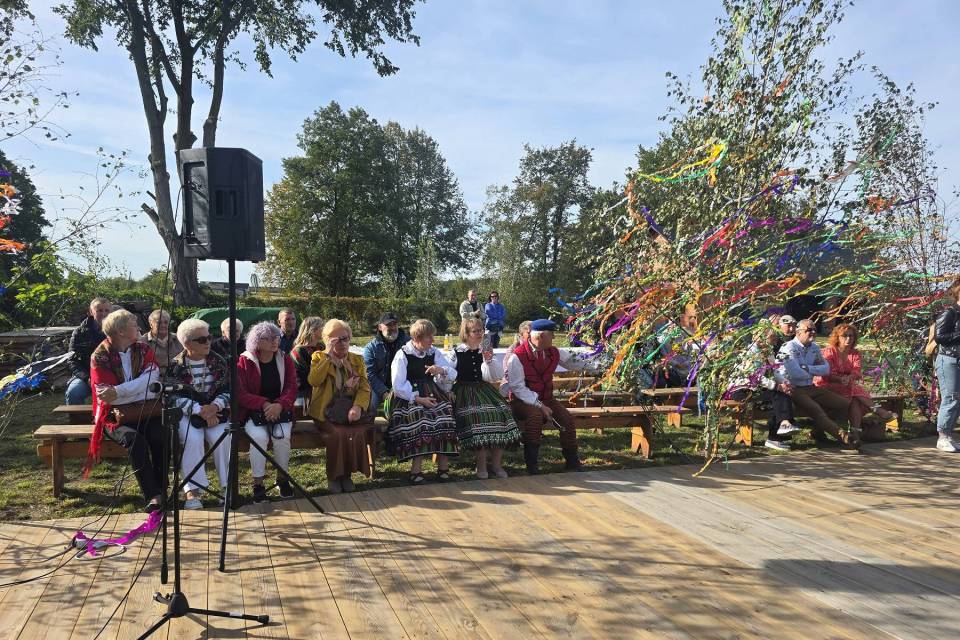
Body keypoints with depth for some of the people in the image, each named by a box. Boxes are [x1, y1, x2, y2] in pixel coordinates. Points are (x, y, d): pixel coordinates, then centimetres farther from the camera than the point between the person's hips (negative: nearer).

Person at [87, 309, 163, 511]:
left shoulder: (144, 349, 8)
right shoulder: (100, 357, -2)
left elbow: (151, 379, -11)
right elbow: (106, 397, -13)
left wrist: (118, 391, -22)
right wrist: (143, 391, -16)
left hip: (145, 413, 3)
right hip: (115, 417, -2)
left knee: (160, 437, -27)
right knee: (135, 440, -31)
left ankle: (160, 491, -14)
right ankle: (152, 496, -28)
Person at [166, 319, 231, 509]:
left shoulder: (218, 362, 5)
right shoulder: (176, 366, -2)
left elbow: (227, 390, 3)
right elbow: (175, 396, -9)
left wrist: (215, 406, -17)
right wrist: (199, 410, -21)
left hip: (215, 411, 2)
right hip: (187, 413, -2)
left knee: (222, 436, -27)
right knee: (192, 439, -31)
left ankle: (228, 485, -16)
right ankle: (192, 490, -24)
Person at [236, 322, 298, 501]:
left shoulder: (285, 360, 5)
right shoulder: (244, 362, -3)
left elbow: (292, 389, -1)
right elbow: (240, 394, -8)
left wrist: (279, 405, -22)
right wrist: (264, 404, -22)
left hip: (281, 410, 2)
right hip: (253, 412, -2)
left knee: (282, 436, -27)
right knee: (259, 437, -30)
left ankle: (282, 478, -4)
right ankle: (258, 483, -14)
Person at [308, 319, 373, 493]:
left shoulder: (357, 360, 17)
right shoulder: (319, 357, 11)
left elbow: (364, 387, 4)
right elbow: (314, 381, -9)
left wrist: (357, 407, -15)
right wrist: (328, 356, -11)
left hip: (351, 411, 2)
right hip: (327, 412, -2)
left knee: (357, 433, -28)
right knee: (338, 433, -30)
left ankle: (347, 474, -8)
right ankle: (333, 476, -11)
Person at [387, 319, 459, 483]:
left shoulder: (434, 352, 10)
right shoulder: (402, 355, -4)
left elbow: (453, 374, 10)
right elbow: (398, 387, -9)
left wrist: (441, 370, -12)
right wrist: (418, 399, -19)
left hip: (431, 394, 4)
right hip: (408, 396, -4)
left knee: (443, 414, -24)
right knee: (418, 417, -33)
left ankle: (443, 465, -20)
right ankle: (417, 466, -27)